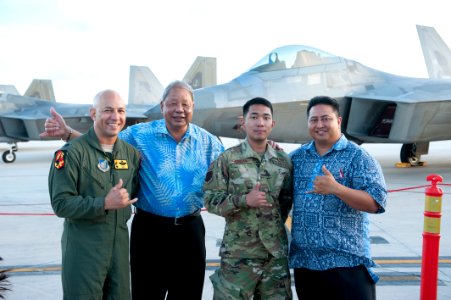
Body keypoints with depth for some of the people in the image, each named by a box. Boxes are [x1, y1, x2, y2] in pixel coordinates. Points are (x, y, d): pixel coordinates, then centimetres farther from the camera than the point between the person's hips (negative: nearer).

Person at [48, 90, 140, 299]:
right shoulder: (72, 152, -12)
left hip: (120, 244, 6)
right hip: (83, 247, -5)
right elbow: (60, 203, -16)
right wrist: (104, 203, -25)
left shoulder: (130, 152, 7)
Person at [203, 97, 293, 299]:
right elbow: (210, 200, -9)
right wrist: (244, 200, -20)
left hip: (276, 252, 4)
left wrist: (276, 223, 9)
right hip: (238, 252, -4)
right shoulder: (228, 159, -5)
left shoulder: (284, 161, 7)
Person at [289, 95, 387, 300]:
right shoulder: (296, 157, 10)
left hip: (347, 261, -4)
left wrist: (336, 189, -28)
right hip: (303, 261, 5)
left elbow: (376, 202, -14)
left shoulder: (358, 157, -5)